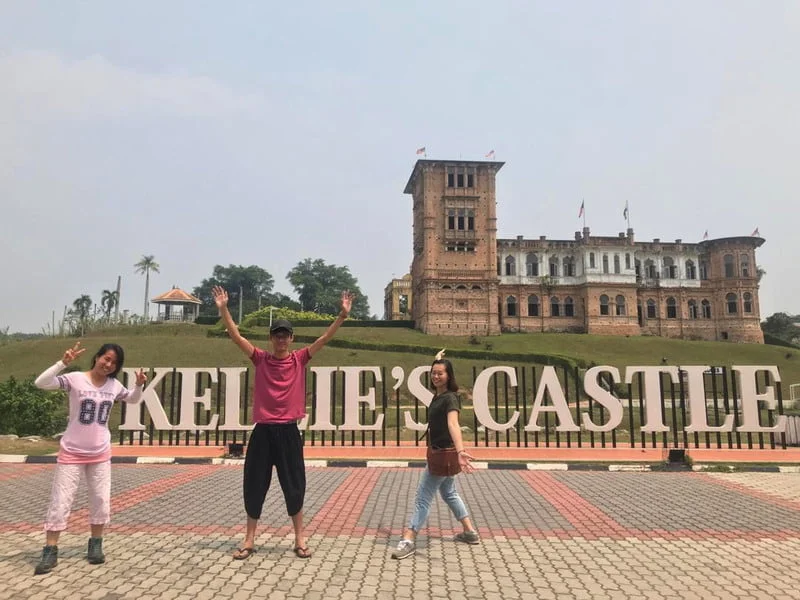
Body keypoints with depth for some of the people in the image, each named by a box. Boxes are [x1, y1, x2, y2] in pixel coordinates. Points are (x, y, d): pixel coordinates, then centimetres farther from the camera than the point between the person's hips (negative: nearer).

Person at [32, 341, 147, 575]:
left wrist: (139, 384, -3)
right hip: (72, 452, -4)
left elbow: (133, 399, 17)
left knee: (101, 501, 8)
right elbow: (41, 383, -26)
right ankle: (50, 551, 13)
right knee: (60, 501, 0)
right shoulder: (75, 379, -14)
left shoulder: (114, 385, -1)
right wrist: (64, 362, -36)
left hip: (100, 453, 4)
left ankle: (95, 545, 23)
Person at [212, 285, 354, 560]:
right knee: (254, 485, 8)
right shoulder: (260, 359, 1)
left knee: (294, 486, 8)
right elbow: (235, 336, -6)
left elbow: (325, 337, -5)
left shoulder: (299, 359, 1)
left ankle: (300, 539, 22)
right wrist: (223, 309, -17)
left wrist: (343, 315, -15)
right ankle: (249, 540, 24)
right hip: (263, 431, 1)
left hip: (288, 431, 0)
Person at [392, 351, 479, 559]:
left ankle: (409, 540, 0)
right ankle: (470, 532, 31)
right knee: (449, 494, 20)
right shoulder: (437, 395, 2)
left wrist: (460, 451, -54)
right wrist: (438, 359, 35)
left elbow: (453, 424, -41)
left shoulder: (450, 398, -22)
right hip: (439, 452, 9)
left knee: (423, 497, -5)